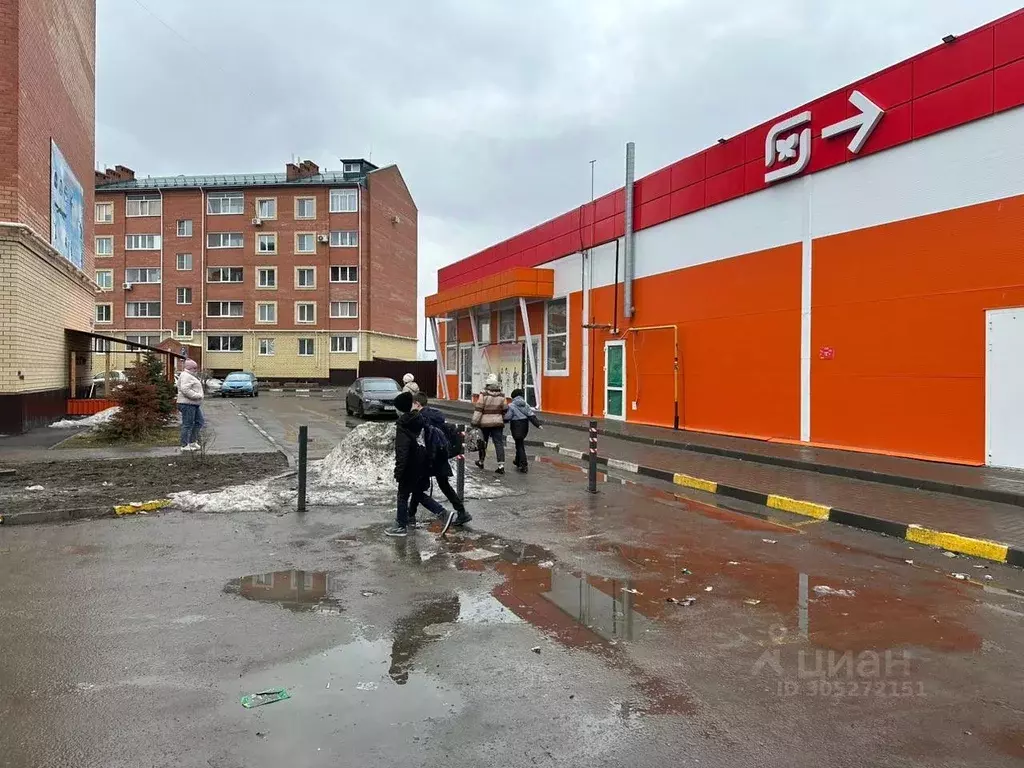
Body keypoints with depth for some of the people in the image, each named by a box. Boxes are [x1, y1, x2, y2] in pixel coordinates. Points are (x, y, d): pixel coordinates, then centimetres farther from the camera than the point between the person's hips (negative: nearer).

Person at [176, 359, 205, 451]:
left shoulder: (191, 376, 21)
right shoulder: (185, 376, -14)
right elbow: (185, 389, -26)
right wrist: (197, 395, -22)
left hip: (194, 404, 11)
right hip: (187, 404, -11)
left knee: (199, 421, 12)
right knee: (187, 424, -5)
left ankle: (192, 441, 17)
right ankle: (185, 445, 1)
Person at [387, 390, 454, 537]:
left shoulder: (403, 425, -17)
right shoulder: (420, 419, 4)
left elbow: (401, 451, -21)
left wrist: (398, 471, -18)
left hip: (410, 468, -7)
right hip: (422, 465, 7)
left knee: (403, 496, 9)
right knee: (418, 494, 19)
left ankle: (401, 527, 19)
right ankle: (444, 513, 12)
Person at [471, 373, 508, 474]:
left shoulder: (483, 395, -12)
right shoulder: (501, 396, 0)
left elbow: (478, 409, -13)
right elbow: (505, 410, 7)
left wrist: (475, 422, -8)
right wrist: (503, 421, 22)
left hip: (485, 423, -2)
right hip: (498, 423, 2)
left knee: (483, 442, 16)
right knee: (499, 443, 1)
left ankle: (481, 461, 32)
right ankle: (501, 465, -7)